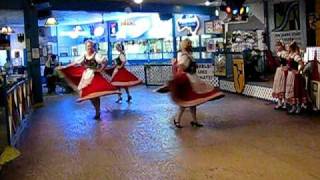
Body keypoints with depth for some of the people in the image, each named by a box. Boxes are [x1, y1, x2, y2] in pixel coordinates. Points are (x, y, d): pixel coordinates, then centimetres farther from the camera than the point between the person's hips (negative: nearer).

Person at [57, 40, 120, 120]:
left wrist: (100, 70, -17)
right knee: (88, 94, 5)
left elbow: (105, 62, -12)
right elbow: (74, 63, 9)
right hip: (86, 76, 5)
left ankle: (97, 112, 1)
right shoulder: (84, 56, 6)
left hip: (94, 76, -5)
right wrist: (64, 67, 8)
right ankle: (97, 111, 18)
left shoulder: (96, 55, -7)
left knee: (95, 94, -8)